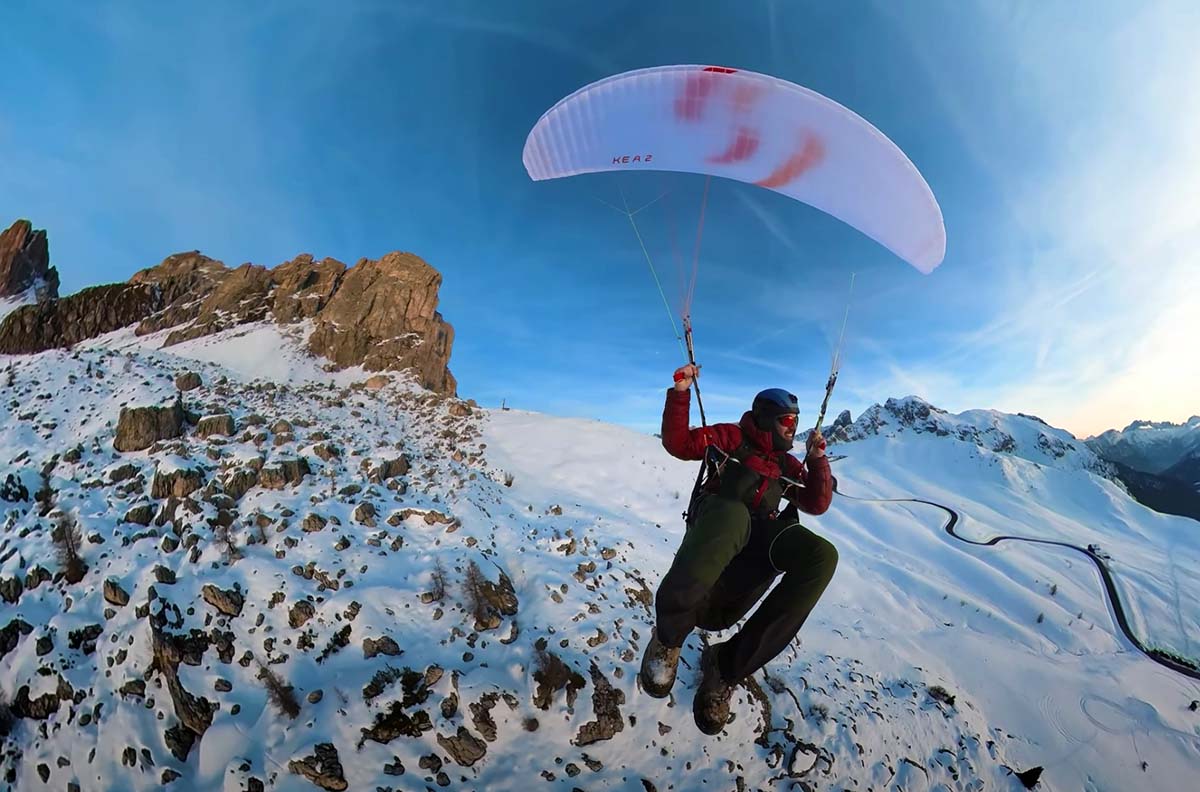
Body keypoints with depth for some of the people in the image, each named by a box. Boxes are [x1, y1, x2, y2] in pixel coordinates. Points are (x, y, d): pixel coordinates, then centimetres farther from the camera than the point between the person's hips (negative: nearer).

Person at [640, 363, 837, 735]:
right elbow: (678, 443, 7)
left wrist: (817, 460, 10)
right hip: (719, 519, -4)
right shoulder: (733, 436, 17)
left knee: (822, 554, -28)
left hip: (761, 537, 5)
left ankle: (727, 666, -23)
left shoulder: (789, 465, 30)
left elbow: (817, 504, 21)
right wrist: (680, 392, -3)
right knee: (733, 512, -44)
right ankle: (668, 635, -23)